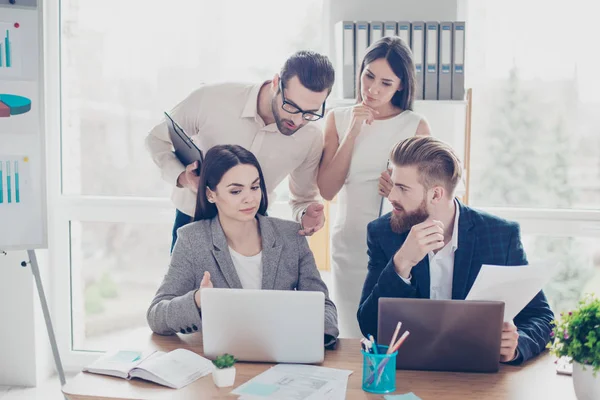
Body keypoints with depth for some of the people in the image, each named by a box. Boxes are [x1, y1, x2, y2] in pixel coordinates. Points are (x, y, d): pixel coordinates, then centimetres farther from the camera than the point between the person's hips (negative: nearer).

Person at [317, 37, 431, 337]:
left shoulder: (417, 126, -3)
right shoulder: (338, 120, 2)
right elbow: (327, 190, -7)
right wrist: (353, 132, -12)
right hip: (349, 246, 2)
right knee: (352, 337, 12)